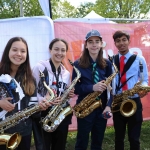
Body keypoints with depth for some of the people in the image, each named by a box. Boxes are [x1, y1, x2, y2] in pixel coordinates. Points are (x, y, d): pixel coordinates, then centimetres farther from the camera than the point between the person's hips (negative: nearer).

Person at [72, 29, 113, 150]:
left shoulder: (107, 64, 2)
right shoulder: (78, 64, -6)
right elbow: (75, 88, -8)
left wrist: (108, 105, -13)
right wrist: (92, 87, -24)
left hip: (102, 108, 3)